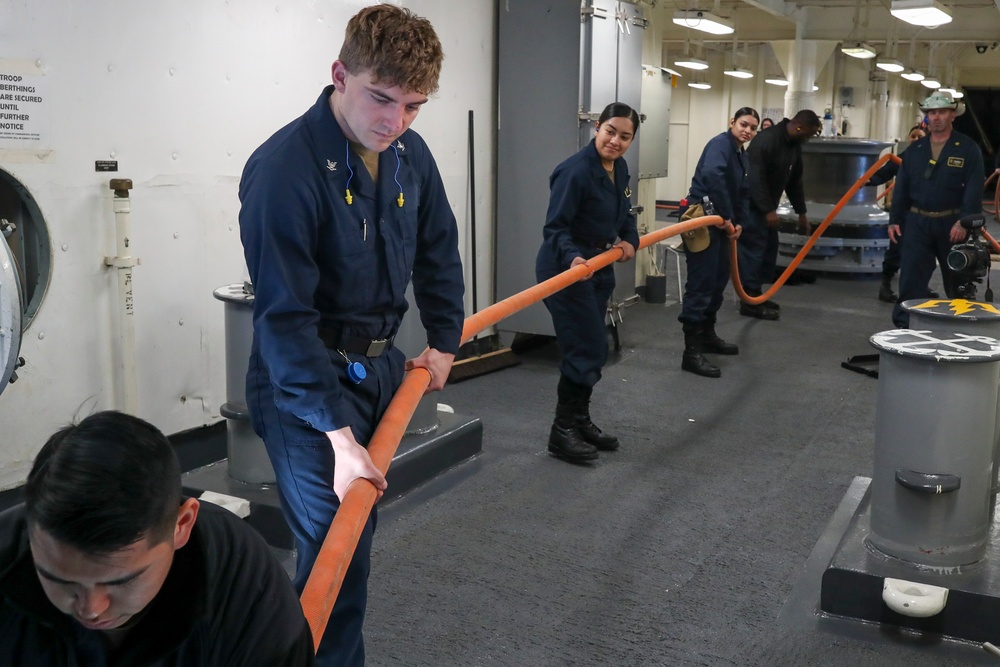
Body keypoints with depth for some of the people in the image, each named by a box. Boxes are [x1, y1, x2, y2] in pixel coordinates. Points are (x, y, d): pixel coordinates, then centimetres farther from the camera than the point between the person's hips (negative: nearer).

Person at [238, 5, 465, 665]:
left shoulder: (409, 153, -1)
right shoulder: (284, 168, -24)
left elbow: (437, 252, 15)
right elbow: (284, 315, -27)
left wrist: (445, 340, 15)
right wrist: (338, 433, -29)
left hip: (382, 366, 8)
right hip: (308, 386, -7)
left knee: (358, 534, 20)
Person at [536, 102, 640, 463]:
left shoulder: (620, 168, 4)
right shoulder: (575, 171, -23)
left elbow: (624, 212, 17)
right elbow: (555, 227, -24)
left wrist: (630, 239, -1)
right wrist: (573, 258, -40)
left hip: (600, 267, 9)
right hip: (565, 268, -9)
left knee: (593, 348, 15)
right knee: (585, 349, -9)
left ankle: (580, 420, 28)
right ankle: (562, 431, 3)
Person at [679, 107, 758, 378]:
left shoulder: (742, 155, 17)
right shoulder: (721, 144, -13)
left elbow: (743, 192, 19)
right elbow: (712, 175, -31)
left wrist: (739, 221, 2)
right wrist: (726, 216, -26)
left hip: (720, 223, 10)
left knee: (719, 280, 19)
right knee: (701, 284, -11)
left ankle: (707, 335, 36)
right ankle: (692, 351, -8)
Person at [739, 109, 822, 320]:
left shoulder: (794, 145, 8)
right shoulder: (766, 140, -23)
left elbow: (794, 181, 17)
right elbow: (755, 178, -27)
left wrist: (801, 212, 18)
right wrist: (768, 210, -27)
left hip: (767, 206, 10)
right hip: (751, 204, -10)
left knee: (768, 250, 11)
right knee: (752, 250, -9)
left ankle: (756, 295, 20)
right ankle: (749, 302, -5)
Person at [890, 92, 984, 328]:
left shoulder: (968, 149, -2)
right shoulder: (914, 150, 10)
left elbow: (974, 190, -8)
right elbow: (901, 188, 11)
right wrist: (894, 220, 4)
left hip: (951, 225, -2)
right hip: (917, 223, 2)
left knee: (957, 281, 10)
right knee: (910, 278, -4)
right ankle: (905, 327, -1)